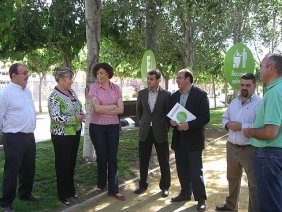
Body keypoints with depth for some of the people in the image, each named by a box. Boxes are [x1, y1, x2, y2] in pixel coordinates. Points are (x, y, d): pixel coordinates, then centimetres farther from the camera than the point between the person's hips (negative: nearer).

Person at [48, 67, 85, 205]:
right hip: (62, 135, -8)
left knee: (72, 162, 17)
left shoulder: (71, 91, 7)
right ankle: (63, 195, 20)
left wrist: (81, 113, -2)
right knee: (63, 164, 5)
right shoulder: (54, 96, -18)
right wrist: (75, 118, -24)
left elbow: (78, 106, 20)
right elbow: (55, 117, -26)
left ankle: (70, 190, 33)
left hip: (75, 132, 8)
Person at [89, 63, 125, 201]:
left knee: (113, 157, 4)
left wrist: (104, 110, -13)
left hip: (113, 126, 2)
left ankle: (113, 189, 13)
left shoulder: (116, 88, 1)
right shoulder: (94, 88, -5)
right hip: (97, 126, -2)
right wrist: (113, 106, -8)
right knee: (101, 156, 8)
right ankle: (101, 184, 30)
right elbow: (97, 108, -17)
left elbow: (121, 110, -6)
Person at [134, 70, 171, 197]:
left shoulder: (166, 95, -6)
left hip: (160, 132, -3)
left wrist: (166, 127, -1)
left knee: (164, 161, 6)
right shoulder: (142, 93, 4)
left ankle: (164, 187, 21)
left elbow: (170, 113, 2)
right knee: (143, 160, 10)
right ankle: (143, 184, 26)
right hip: (145, 132, 3)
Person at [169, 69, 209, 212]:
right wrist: (171, 121, -6)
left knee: (196, 170, -1)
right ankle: (185, 193, 30)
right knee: (182, 169, 14)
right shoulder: (174, 96, 10)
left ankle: (201, 199, 13)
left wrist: (189, 125, -23)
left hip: (193, 139, -6)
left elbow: (205, 117, -12)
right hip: (178, 139, 6)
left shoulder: (200, 94, -9)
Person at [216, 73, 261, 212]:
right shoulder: (234, 102, 12)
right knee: (232, 179, 24)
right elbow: (225, 117, 18)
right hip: (231, 147, 8)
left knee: (254, 184, 3)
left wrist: (241, 126, -24)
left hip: (249, 149, -7)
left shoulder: (260, 103, -13)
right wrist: (227, 124, -4)